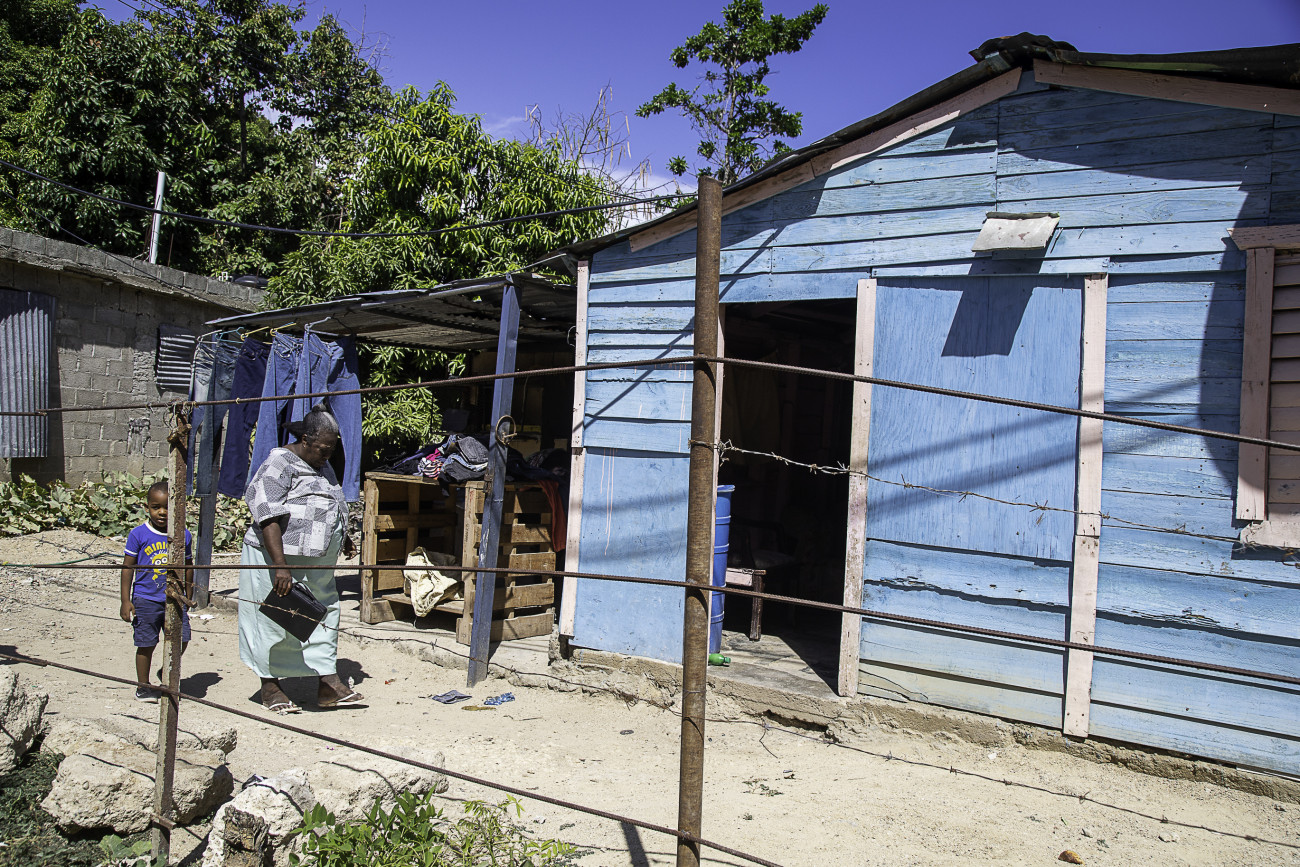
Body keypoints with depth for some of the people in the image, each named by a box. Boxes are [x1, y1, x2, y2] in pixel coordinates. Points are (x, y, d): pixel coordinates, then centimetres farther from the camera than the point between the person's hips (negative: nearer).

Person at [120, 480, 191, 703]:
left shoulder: (183, 535, 1)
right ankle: (143, 686, 22)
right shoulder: (138, 534, -6)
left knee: (181, 640, -2)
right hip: (146, 599, -2)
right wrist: (125, 600, -5)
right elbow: (128, 566, -2)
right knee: (146, 644, 6)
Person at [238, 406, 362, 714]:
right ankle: (270, 688, 16)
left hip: (316, 566, 8)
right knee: (274, 623, 3)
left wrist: (342, 537, 35)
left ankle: (328, 685, 12)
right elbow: (268, 519, -24)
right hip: (279, 560, -8)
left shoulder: (322, 466, 12)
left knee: (324, 617, 7)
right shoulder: (278, 466, -15)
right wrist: (280, 566, -30)